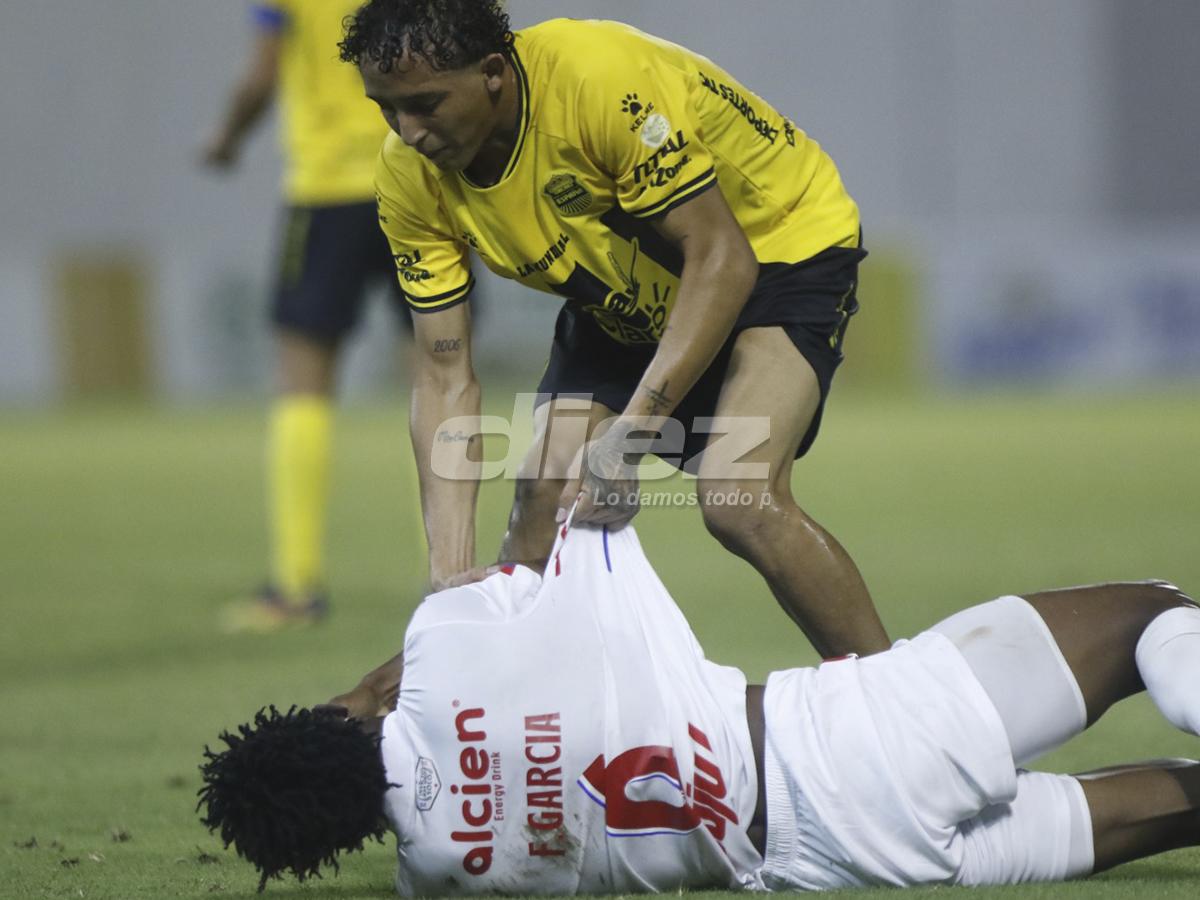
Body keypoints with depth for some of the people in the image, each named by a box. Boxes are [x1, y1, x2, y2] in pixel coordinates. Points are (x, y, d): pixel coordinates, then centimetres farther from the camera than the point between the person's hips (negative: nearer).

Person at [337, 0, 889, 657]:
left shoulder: (603, 80, -36)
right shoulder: (411, 178, -16)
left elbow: (721, 260, -32)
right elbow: (444, 376, -12)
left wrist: (627, 440, -38)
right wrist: (450, 571, -22)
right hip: (623, 301, 6)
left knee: (740, 502, -26)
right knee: (541, 505, -7)